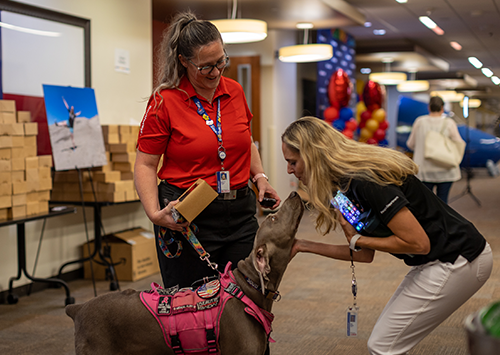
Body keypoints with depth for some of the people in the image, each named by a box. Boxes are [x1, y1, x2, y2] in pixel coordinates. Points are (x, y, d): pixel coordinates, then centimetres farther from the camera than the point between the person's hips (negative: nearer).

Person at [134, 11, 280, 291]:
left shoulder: (235, 92, 7)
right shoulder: (165, 101, -7)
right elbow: (145, 165, -5)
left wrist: (260, 177, 8)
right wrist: (155, 213, -18)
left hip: (240, 213, 5)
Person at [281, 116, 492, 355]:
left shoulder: (364, 181, -23)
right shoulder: (347, 181, 7)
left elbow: (418, 243, -24)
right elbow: (366, 255, 10)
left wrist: (356, 239, -13)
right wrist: (305, 246, 10)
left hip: (457, 262, -10)